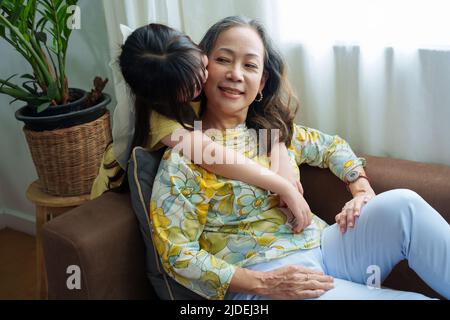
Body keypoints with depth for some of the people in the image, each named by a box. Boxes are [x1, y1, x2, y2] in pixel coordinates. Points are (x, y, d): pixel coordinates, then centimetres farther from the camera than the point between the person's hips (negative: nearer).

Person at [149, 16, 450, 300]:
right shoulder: (183, 153, -6)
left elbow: (333, 146, 28)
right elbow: (176, 253, -9)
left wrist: (362, 191, 7)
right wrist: (262, 284, -19)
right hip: (259, 276, -6)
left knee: (402, 203, -19)